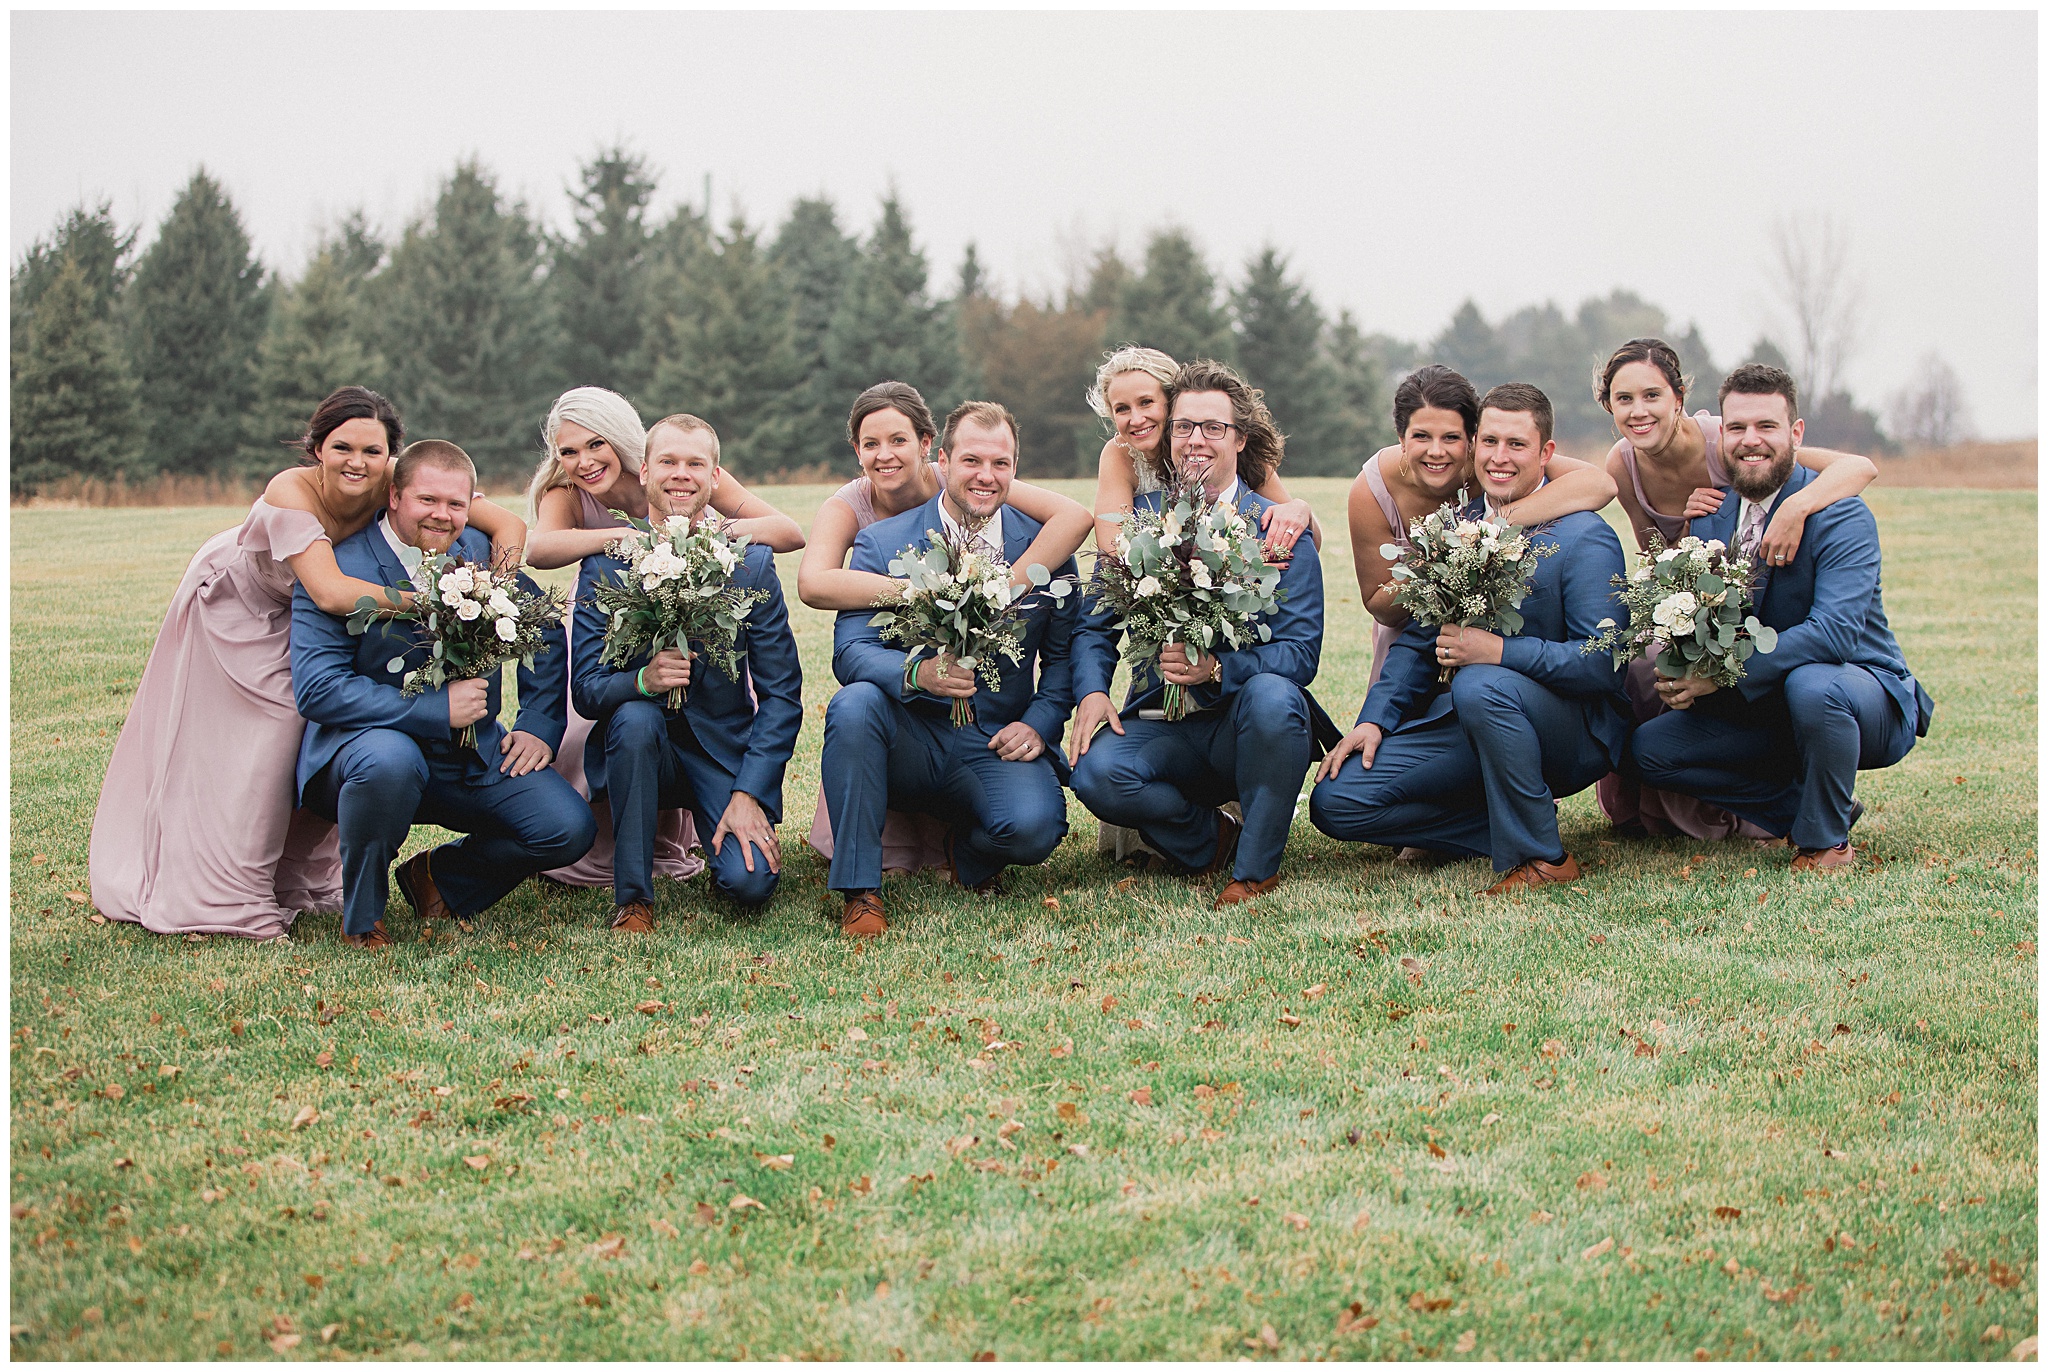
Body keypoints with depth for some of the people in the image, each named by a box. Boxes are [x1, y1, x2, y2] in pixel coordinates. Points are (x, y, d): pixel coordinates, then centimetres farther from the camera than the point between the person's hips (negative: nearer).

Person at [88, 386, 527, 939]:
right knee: (235, 751, -3)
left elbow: (508, 523, -34)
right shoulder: (291, 491, -42)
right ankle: (230, 899, 11)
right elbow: (332, 591, -53)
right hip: (235, 603, -4)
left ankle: (300, 882, 27)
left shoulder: (398, 483, -31)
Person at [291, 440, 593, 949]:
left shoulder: (480, 553, 3)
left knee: (569, 829, -14)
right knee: (389, 759, -40)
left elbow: (545, 630, 16)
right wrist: (437, 710, -26)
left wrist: (538, 725, 2)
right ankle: (361, 916, -13)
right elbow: (316, 689, -23)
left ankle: (439, 874, 15)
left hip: (476, 755, 5)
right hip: (365, 746, -5)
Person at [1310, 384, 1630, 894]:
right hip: (1464, 720, 6)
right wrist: (1374, 720, -2)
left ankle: (1542, 857, -19)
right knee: (1334, 801, -10)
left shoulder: (1585, 539, -9)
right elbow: (1419, 640, 14)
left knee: (1479, 686, -39)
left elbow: (1603, 662, -18)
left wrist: (1499, 651, -28)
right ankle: (1508, 824, 1)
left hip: (1572, 727, -6)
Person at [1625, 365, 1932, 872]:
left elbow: (1837, 630, -31)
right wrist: (1681, 675, -21)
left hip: (1863, 693, -6)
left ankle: (1825, 838, -13)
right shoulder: (1710, 520, 1)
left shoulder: (1841, 516, -18)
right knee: (1648, 748, -8)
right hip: (1758, 709, 6)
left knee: (1811, 685, -39)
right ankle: (1803, 804, 2)